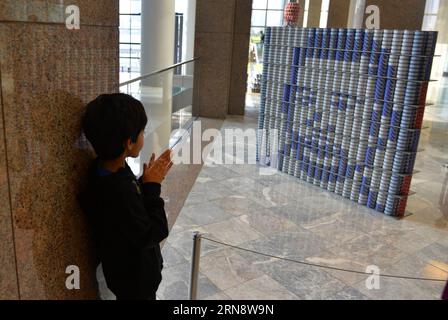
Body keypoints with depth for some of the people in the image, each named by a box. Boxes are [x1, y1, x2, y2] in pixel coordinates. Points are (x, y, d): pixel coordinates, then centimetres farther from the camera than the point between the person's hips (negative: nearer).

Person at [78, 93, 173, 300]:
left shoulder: (108, 170, -8)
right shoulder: (117, 189, -37)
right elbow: (151, 235, -28)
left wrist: (147, 183, -8)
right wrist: (152, 186, -22)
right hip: (134, 277, -8)